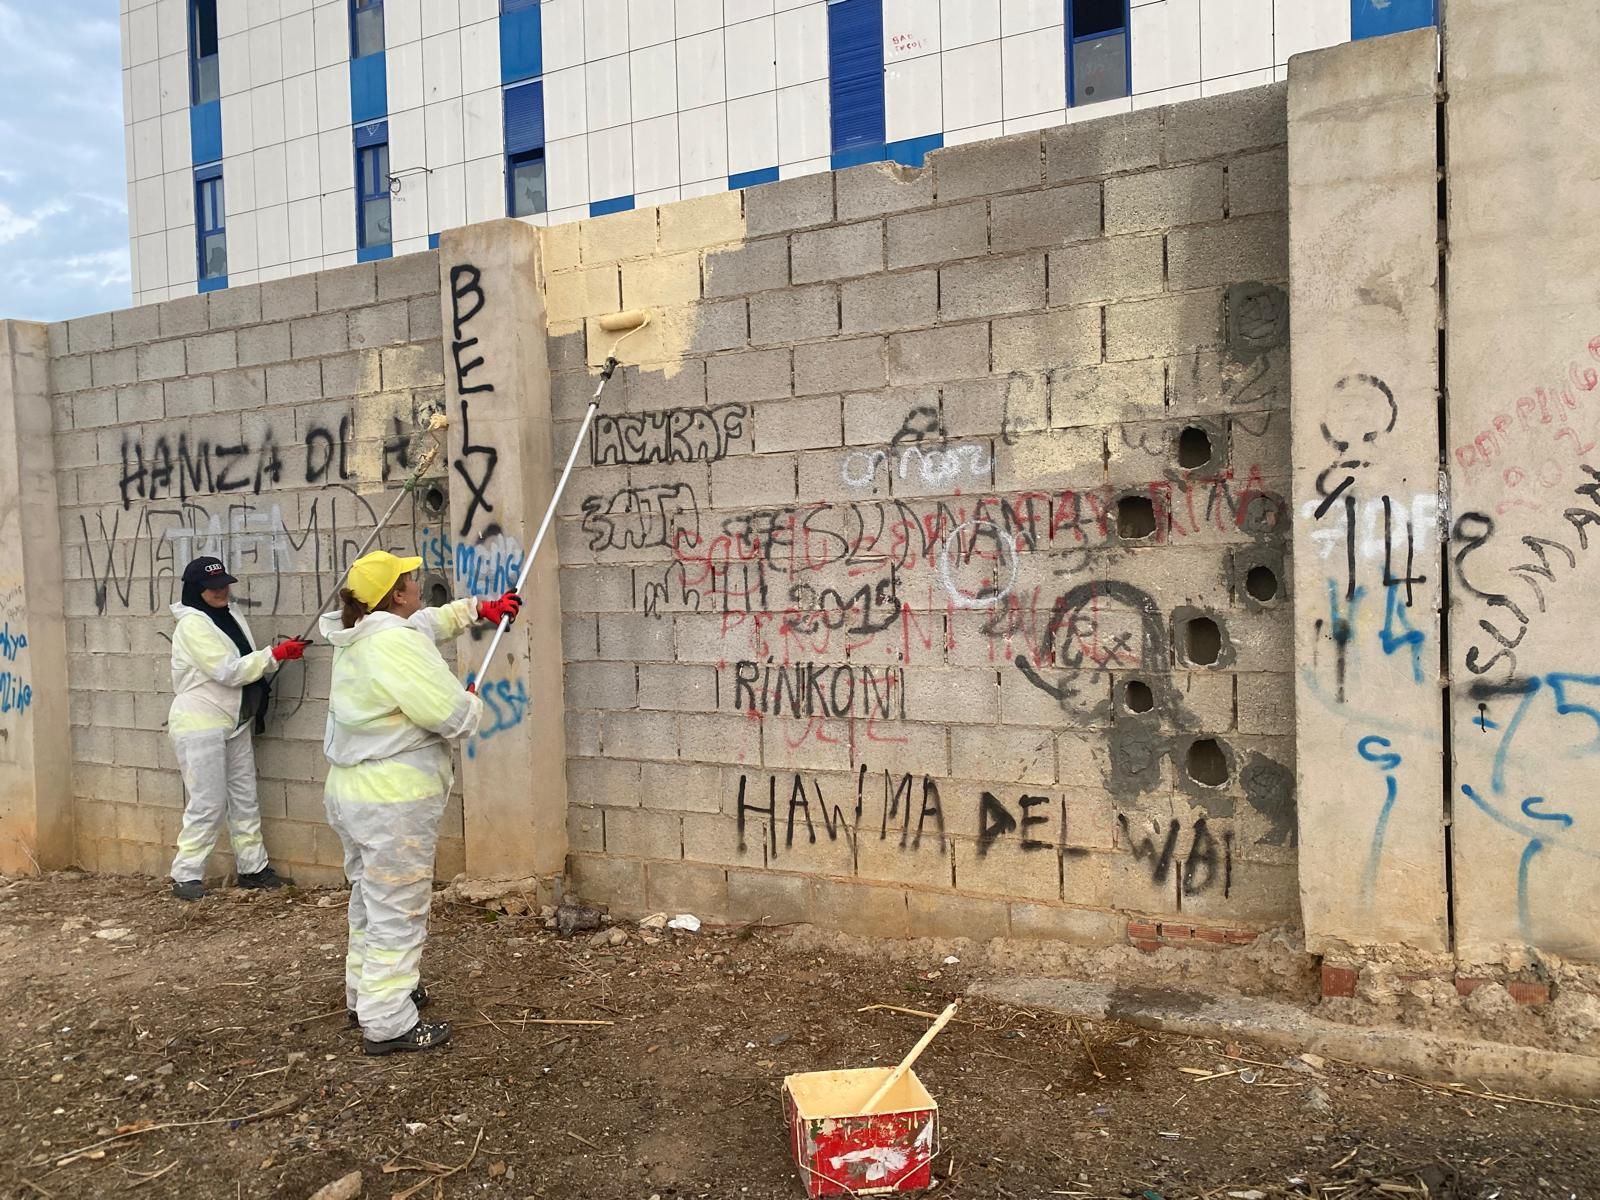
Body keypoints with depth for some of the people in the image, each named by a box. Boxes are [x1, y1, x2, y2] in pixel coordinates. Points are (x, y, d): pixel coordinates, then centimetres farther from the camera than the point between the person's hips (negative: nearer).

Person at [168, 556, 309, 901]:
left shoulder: (232, 618, 10)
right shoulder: (192, 624, -15)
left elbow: (248, 667, 11)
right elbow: (229, 671, -21)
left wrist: (280, 654, -6)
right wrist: (276, 654, -19)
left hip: (236, 723, 8)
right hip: (200, 726, -8)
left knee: (245, 798, 11)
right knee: (207, 804, -5)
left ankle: (253, 868, 19)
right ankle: (186, 876, 7)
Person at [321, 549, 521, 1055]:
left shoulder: (358, 634, 7)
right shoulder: (397, 643, -24)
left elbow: (428, 623, 27)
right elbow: (454, 716, -23)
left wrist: (478, 609, 28)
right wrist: (474, 704, -1)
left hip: (351, 792, 10)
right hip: (394, 803, -10)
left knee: (370, 899, 24)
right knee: (398, 911, 1)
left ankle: (366, 992, 40)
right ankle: (387, 1023, 10)